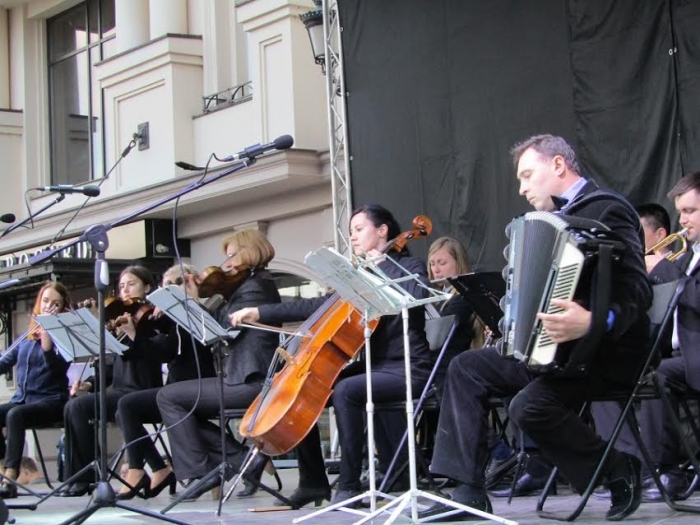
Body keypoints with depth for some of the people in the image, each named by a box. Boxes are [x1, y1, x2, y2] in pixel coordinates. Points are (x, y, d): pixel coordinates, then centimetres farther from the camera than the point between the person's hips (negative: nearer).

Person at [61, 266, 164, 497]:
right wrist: (90, 383, 5)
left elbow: (158, 354, -15)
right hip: (119, 390, 7)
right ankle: (77, 477, -14)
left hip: (139, 391, -7)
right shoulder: (123, 318, 18)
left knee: (79, 406, -23)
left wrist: (133, 335, -27)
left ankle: (86, 476, -13)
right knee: (72, 407, -17)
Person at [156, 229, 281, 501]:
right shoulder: (259, 285, 20)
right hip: (251, 378, 11)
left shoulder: (253, 287, -11)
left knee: (168, 397, -6)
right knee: (184, 406, 14)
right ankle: (242, 458, 4)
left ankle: (199, 469, -2)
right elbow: (224, 330, 16)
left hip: (248, 380, -11)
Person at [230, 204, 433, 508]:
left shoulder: (409, 267, -1)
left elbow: (417, 296, -25)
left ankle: (350, 486, -27)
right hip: (374, 365, 8)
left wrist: (382, 266, -14)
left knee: (345, 390, -33)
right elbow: (317, 306, 16)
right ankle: (313, 482, 0)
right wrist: (260, 313, 11)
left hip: (407, 369, -8)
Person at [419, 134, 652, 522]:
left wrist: (593, 323, -43)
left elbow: (637, 291, -26)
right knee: (466, 368, 4)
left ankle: (619, 471, -7)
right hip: (555, 348, 10)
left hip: (604, 354, -10)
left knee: (530, 405, -31)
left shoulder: (606, 210, -14)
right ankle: (469, 492, 1)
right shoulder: (561, 217, 16)